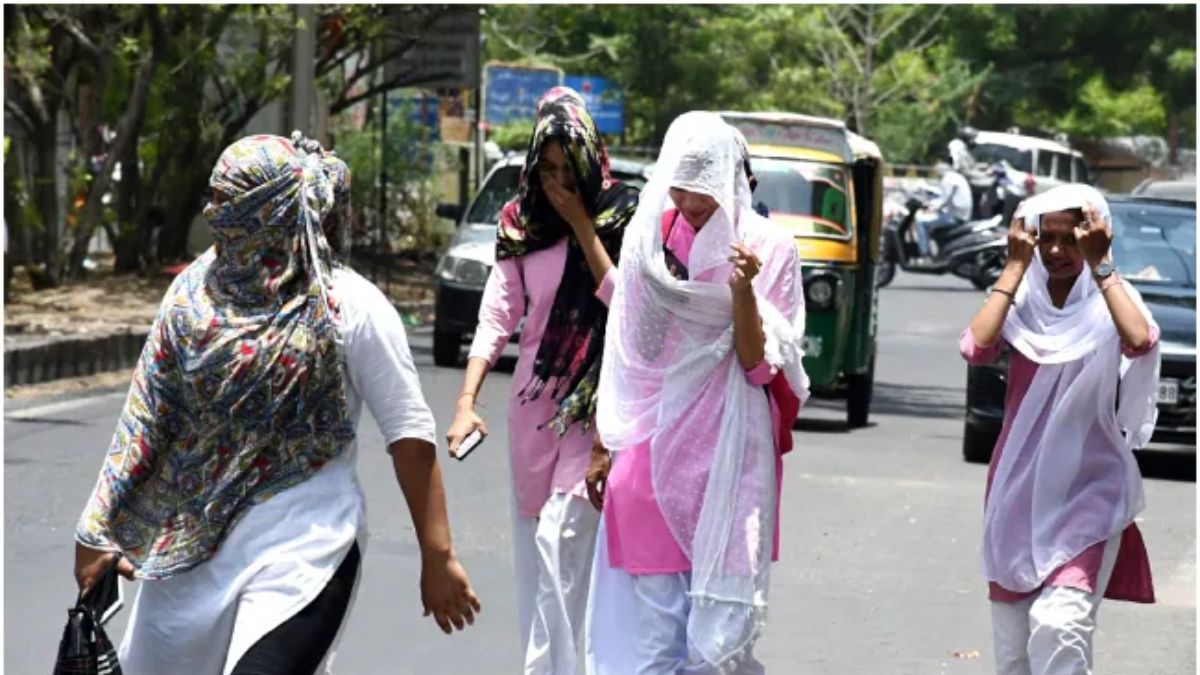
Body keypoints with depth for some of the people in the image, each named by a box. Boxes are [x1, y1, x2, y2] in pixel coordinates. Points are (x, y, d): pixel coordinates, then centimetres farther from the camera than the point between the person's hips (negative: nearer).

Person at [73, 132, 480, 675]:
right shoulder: (195, 291, 3)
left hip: (301, 552, -5)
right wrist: (99, 529, 9)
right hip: (194, 547, 5)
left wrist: (438, 557, -11)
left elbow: (410, 436, -9)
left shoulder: (351, 308, -10)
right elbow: (146, 419, 9)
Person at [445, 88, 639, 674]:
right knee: (533, 550, 10)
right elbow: (496, 317, 0)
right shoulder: (521, 224, 5)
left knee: (561, 543, -15)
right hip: (533, 403, 5)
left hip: (593, 405, -4)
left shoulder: (623, 217, -4)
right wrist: (467, 400, -11)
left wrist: (583, 227, -14)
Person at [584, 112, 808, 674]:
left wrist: (743, 292, -23)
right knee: (646, 613, 1)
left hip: (729, 453, -3)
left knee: (720, 626, -3)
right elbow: (622, 353, 13)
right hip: (650, 447, 3)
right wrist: (603, 445, 15)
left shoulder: (768, 248, -5)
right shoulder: (649, 235, 5)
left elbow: (759, 365, -7)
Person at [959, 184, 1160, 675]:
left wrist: (1100, 265, -18)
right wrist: (1015, 267, -10)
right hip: (1018, 487, 4)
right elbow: (975, 348, -16)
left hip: (1089, 490, -4)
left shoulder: (1109, 303, -3)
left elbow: (1140, 341, -26)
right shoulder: (1021, 303, 4)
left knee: (1058, 623, -22)